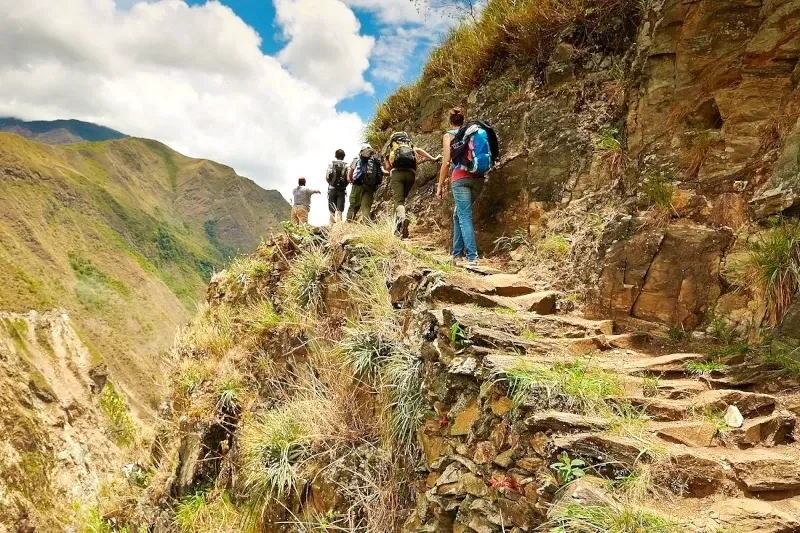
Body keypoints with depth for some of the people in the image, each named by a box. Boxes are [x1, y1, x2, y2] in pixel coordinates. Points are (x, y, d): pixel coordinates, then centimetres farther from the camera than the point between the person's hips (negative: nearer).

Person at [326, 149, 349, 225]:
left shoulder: (331, 164, 2)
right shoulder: (346, 166, 1)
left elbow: (327, 177, -6)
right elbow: (348, 179, -8)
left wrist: (331, 183, 12)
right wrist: (344, 185, 10)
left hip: (332, 189, 1)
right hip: (342, 190, -1)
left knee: (332, 211, 7)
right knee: (339, 211, -2)